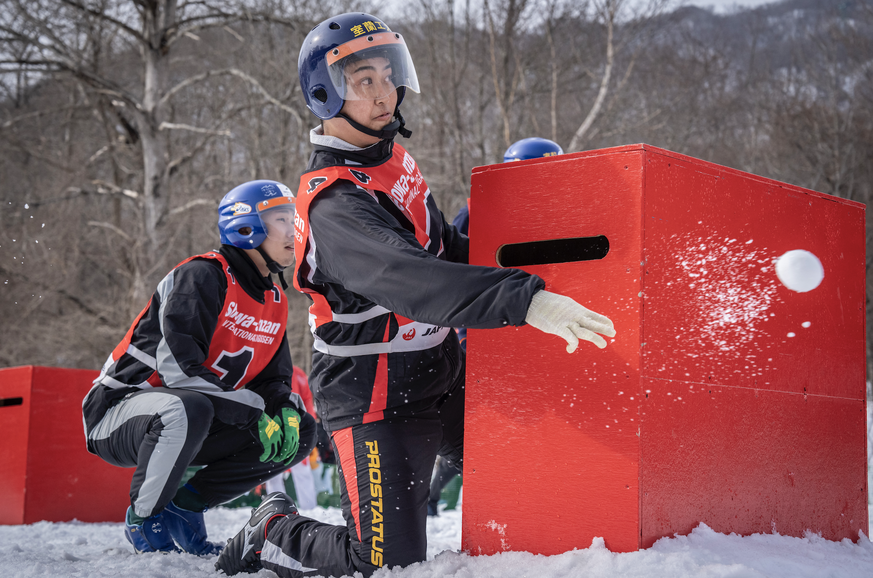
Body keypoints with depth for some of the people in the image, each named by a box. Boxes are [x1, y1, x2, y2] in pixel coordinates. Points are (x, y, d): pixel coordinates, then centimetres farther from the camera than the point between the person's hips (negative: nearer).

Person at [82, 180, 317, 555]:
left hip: (200, 422, 8)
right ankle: (144, 516, -14)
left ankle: (186, 503, -1)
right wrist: (251, 413, -27)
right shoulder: (204, 275, -16)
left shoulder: (274, 302, 9)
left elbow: (275, 379, 15)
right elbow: (178, 366, -26)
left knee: (299, 433, -5)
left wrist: (286, 411, -10)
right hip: (123, 407, -8)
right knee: (187, 410, -41)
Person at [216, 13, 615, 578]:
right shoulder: (334, 201, -24)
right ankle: (271, 532, 18)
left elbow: (442, 243, 21)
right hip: (376, 396, -8)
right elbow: (410, 281, -41)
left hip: (440, 374, 8)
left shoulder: (392, 156, 6)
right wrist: (525, 300, -50)